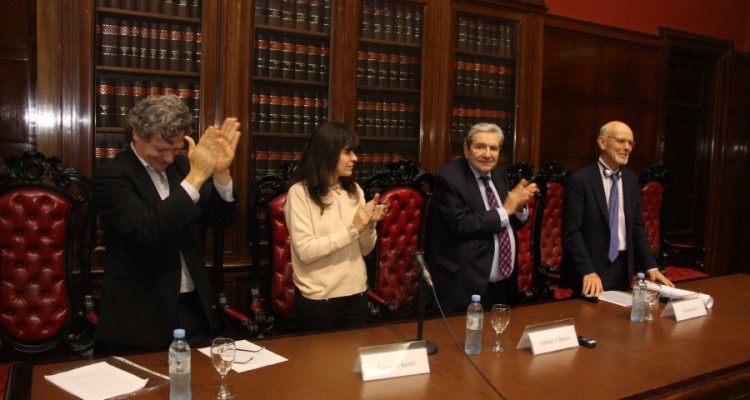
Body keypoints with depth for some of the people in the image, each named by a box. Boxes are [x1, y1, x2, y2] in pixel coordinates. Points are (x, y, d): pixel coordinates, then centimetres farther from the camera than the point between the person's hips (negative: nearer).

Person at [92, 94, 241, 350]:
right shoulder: (111, 175, -11)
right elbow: (150, 231, -26)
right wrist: (196, 176, -27)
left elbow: (222, 219, 1)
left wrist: (220, 172, -16)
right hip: (140, 314, -5)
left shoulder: (181, 165, 6)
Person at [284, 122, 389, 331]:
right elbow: (305, 251, -19)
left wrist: (369, 225, -10)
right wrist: (352, 229, -20)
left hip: (356, 295, 5)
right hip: (317, 300, -5)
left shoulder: (354, 191, 5)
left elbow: (364, 249, 8)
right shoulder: (300, 192, -11)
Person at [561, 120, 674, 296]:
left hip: (623, 268, 6)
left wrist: (651, 267, 5)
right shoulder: (579, 179, -11)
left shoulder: (631, 179, 9)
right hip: (591, 270, -6)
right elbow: (571, 232, -15)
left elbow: (637, 226, 12)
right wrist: (588, 271, -23)